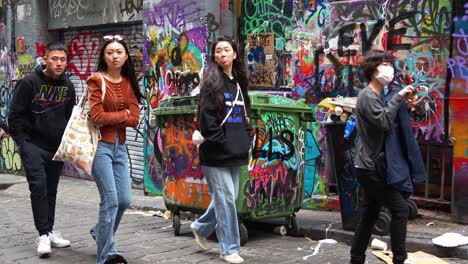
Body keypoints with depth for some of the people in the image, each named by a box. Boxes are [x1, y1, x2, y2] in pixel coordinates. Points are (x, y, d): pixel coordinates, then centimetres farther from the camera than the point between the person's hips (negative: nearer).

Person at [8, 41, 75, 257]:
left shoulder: (68, 86, 6)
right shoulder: (29, 83, -10)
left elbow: (70, 116, 18)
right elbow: (15, 116, -8)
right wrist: (23, 142, -12)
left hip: (57, 147, 5)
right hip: (33, 145, -5)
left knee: (51, 190, 12)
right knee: (39, 186, -14)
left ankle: (49, 231, 23)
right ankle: (43, 234, -10)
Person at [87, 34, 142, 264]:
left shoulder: (130, 83, 10)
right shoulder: (96, 81, -6)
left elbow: (135, 119, 0)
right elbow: (97, 117, -16)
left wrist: (111, 118, -10)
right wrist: (124, 114, -6)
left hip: (120, 146, 6)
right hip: (100, 145, -6)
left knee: (125, 200, 6)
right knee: (110, 200, -8)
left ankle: (100, 232, 34)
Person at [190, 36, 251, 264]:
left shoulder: (239, 83, 15)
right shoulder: (211, 83, -6)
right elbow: (207, 118, -12)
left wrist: (245, 140, 7)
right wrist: (221, 142, -14)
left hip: (235, 152, 7)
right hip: (216, 152, -7)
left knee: (227, 197, 13)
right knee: (226, 198, -5)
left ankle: (201, 227, 36)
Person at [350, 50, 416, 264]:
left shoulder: (378, 96, 18)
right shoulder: (367, 96, -13)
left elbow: (388, 123, 12)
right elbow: (384, 122, -26)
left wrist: (405, 106, 1)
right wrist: (398, 97, -20)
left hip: (371, 167, 10)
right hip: (370, 167, -10)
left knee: (369, 215, 12)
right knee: (400, 208, -8)